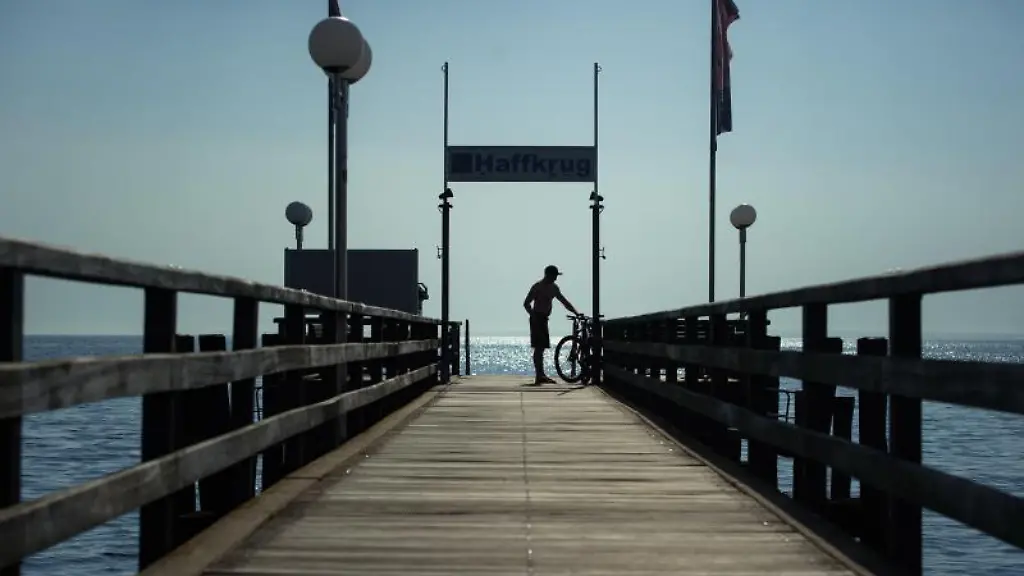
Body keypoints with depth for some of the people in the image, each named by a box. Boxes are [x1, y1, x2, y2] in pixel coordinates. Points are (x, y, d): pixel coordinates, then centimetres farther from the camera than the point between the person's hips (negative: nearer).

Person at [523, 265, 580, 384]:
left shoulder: (554, 288, 15)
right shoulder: (537, 287, -10)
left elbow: (564, 301, 23)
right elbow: (526, 303, -12)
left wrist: (576, 313, 15)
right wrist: (533, 316, -24)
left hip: (544, 319, 9)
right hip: (537, 319, -9)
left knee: (541, 347, 10)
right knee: (539, 347, -11)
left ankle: (541, 375, 14)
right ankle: (540, 376, -13)